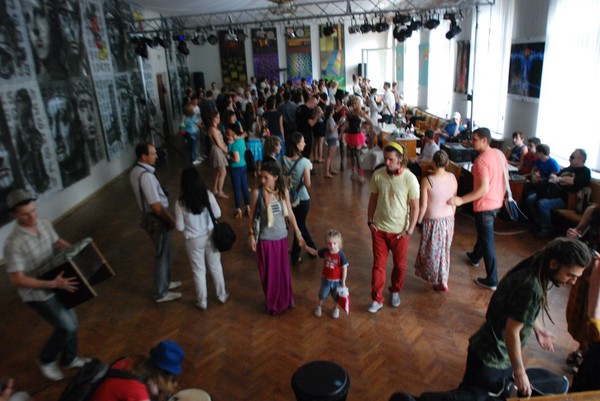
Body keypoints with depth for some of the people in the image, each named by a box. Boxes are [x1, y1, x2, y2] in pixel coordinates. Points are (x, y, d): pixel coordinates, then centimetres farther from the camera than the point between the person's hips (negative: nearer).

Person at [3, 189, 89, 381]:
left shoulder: (44, 224, -9)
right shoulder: (14, 243, -29)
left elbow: (58, 242, 10)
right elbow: (17, 280, -28)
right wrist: (53, 283, -33)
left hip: (56, 284, 7)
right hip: (37, 293, -7)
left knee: (72, 322, 17)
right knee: (66, 327, -2)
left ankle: (69, 359, 41)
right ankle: (46, 360, 27)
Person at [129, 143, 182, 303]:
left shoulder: (135, 171, 4)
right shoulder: (146, 176, -28)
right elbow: (156, 206, -28)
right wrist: (172, 220, -14)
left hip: (149, 216, 10)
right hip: (156, 219, -10)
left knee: (166, 251, 24)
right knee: (163, 254, 6)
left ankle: (165, 282, 42)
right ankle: (161, 293, 21)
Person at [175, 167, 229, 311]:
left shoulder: (181, 203, -21)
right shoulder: (208, 195, -15)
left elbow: (180, 227, -12)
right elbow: (218, 214, -3)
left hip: (194, 240, -2)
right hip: (210, 236, 2)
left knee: (199, 271, 15)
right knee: (215, 266, 21)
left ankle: (202, 302, 30)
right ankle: (222, 295, 37)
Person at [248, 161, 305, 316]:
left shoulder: (284, 191, -7)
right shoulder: (257, 192, -17)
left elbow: (290, 214, 2)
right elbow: (252, 215, -6)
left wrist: (298, 234, 4)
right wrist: (251, 235, -7)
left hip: (281, 236, 3)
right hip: (265, 238, -3)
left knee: (284, 270, 17)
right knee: (269, 272, 11)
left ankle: (285, 300, 40)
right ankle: (272, 304, 33)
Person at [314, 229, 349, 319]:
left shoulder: (340, 255, -26)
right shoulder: (325, 251, -17)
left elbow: (344, 269, -17)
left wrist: (343, 282, -13)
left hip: (337, 280, -2)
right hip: (325, 278, 3)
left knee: (336, 296, 20)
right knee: (322, 294, 22)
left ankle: (336, 308, 47)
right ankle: (319, 306, 48)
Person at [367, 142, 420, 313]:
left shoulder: (410, 179, -18)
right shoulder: (378, 175, -9)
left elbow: (415, 207, -11)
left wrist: (409, 230, -11)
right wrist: (370, 221, 0)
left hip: (400, 231, -2)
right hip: (379, 228, 2)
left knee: (400, 265, 16)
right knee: (378, 265, 9)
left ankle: (395, 291, 42)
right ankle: (377, 299, 22)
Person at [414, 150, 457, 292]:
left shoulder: (427, 181, -22)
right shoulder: (452, 178, -8)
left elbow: (423, 206, -18)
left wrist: (419, 221, -3)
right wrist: (450, 217, 18)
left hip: (432, 222, -5)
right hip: (448, 220, 5)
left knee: (432, 251, 15)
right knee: (444, 250, 22)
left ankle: (440, 282, 25)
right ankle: (442, 279, 37)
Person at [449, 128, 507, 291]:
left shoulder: (481, 160, -24)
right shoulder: (499, 153, 3)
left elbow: (484, 188, -29)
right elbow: (505, 178, 11)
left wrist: (461, 200, -31)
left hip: (485, 205, -9)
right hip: (496, 203, 9)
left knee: (488, 242, 1)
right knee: (483, 233, 30)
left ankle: (492, 280, 10)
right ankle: (475, 256, 54)